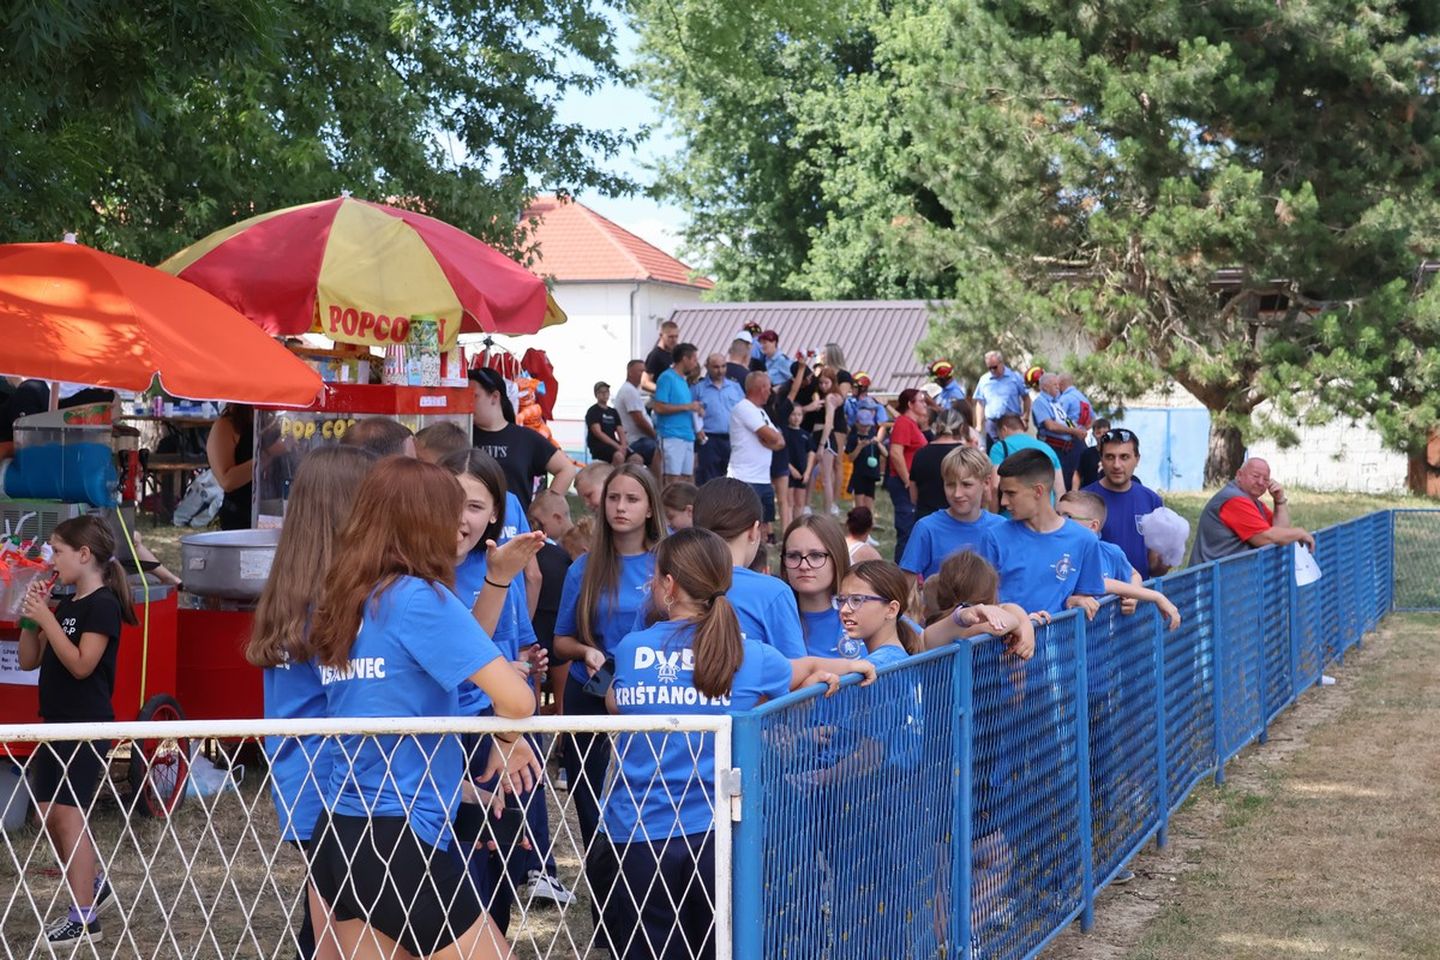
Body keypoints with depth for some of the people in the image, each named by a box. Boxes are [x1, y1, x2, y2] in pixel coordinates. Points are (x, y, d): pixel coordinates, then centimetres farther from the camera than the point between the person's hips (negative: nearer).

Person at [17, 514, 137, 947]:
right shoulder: (66, 606, 13)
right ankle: (93, 884, 30)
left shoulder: (103, 605, -13)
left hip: (87, 727, -9)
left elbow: (81, 664, -21)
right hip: (58, 724, 9)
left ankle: (84, 919, -4)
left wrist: (46, 617, -20)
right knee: (48, 814, 12)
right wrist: (30, 617, 0)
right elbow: (29, 660, 14)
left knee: (69, 814, -9)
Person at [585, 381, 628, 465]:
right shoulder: (593, 411, 1)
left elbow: (621, 432, 14)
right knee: (619, 456, -37)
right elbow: (598, 433, -11)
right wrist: (618, 446, -19)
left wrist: (623, 445, -10)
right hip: (597, 445, -6)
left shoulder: (613, 412, 21)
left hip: (613, 445, 6)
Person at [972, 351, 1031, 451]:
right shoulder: (984, 379, 7)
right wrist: (979, 425, 4)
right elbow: (980, 403, 11)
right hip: (992, 425, 2)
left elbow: (1026, 398, 5)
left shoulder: (1015, 377, 1)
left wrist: (1025, 418, -4)